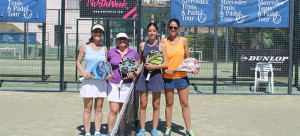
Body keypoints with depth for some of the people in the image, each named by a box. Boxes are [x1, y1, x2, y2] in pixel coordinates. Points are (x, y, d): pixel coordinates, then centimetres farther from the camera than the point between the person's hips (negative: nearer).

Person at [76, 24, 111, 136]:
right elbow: (78, 62, 8)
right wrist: (83, 72, -9)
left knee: (99, 108, 6)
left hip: (101, 81, 2)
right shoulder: (85, 47, 4)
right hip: (88, 80, -2)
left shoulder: (104, 48, 11)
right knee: (88, 108, 0)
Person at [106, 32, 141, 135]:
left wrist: (134, 75, -8)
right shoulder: (110, 52, 7)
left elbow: (138, 68, 12)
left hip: (127, 85, 1)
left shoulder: (133, 53, 8)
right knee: (114, 110, -8)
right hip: (113, 84, -1)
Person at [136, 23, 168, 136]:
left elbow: (166, 64, -4)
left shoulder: (161, 46, -1)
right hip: (144, 75, 2)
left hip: (156, 76, -2)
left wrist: (153, 67, -14)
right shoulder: (142, 45, 6)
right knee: (143, 105, 5)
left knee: (156, 105, 6)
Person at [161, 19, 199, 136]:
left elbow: (187, 58, 9)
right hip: (168, 77, 0)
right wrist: (165, 69, -14)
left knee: (185, 104, 4)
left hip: (182, 76, 0)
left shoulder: (184, 40, 3)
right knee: (169, 104, 9)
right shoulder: (163, 41, 1)